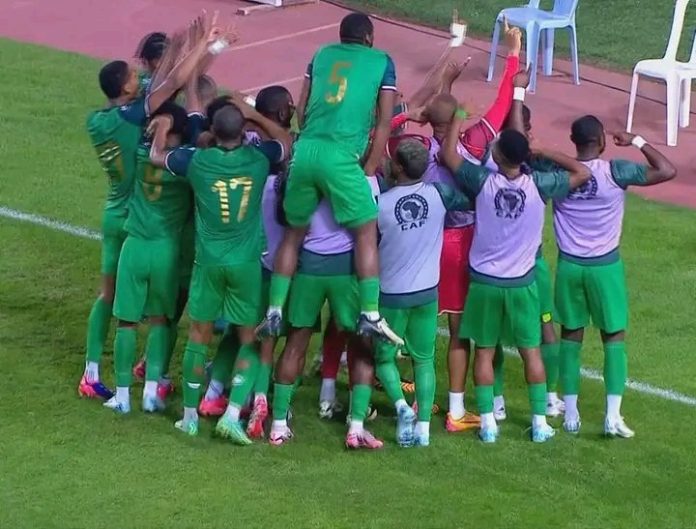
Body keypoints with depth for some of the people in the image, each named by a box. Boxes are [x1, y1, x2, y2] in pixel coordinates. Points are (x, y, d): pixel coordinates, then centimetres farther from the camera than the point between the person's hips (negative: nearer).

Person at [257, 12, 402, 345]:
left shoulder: (322, 55, 23)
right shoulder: (382, 61, 14)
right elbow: (385, 121, 8)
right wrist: (369, 169, 10)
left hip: (305, 150, 4)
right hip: (341, 155, -4)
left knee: (294, 232, 16)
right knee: (366, 231, 5)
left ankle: (275, 311, 12)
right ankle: (370, 315, -6)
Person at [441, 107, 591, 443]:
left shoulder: (484, 182, -15)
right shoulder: (539, 185, -13)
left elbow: (448, 155, -6)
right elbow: (582, 173, -1)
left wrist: (457, 120, 7)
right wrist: (546, 154, 3)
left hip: (484, 280, 0)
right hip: (521, 282, 0)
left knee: (484, 350, 9)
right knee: (531, 350, 11)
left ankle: (487, 423, 7)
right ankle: (540, 423, 12)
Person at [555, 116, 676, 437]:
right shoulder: (616, 172, -14)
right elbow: (667, 171, -10)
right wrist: (637, 142, 0)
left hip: (569, 265, 2)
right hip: (605, 266, -2)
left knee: (571, 335, 13)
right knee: (614, 336, 7)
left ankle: (570, 414, 14)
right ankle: (613, 415, -1)